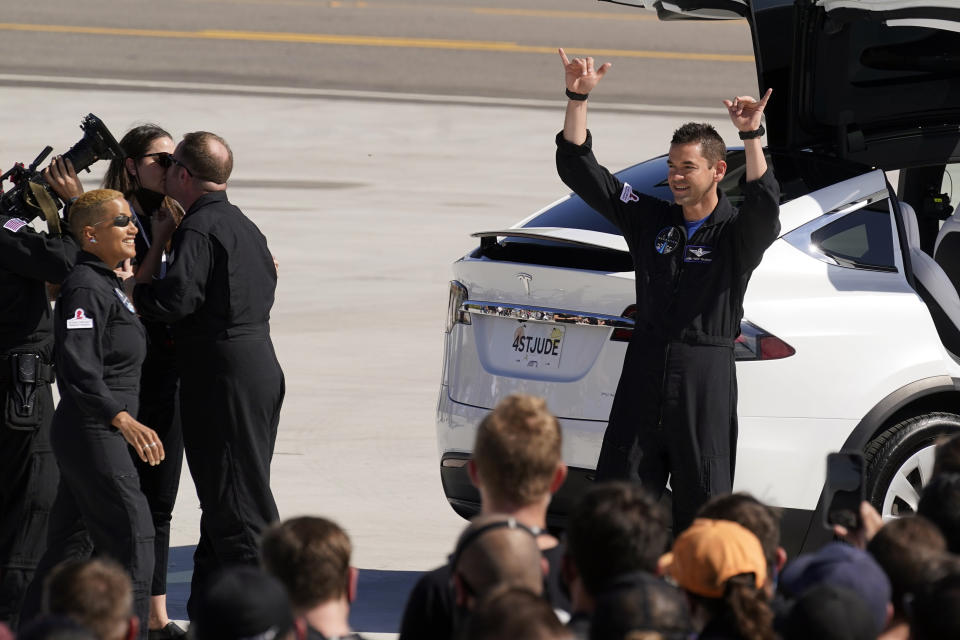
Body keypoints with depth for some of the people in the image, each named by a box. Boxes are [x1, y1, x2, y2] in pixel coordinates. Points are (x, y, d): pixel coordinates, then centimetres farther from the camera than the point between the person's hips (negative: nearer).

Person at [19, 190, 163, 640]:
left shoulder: (106, 283, 16)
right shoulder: (85, 288, -16)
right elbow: (79, 370, -25)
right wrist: (123, 420, -31)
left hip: (87, 434, 10)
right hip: (92, 433, -10)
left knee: (72, 540, 13)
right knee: (132, 539, -9)